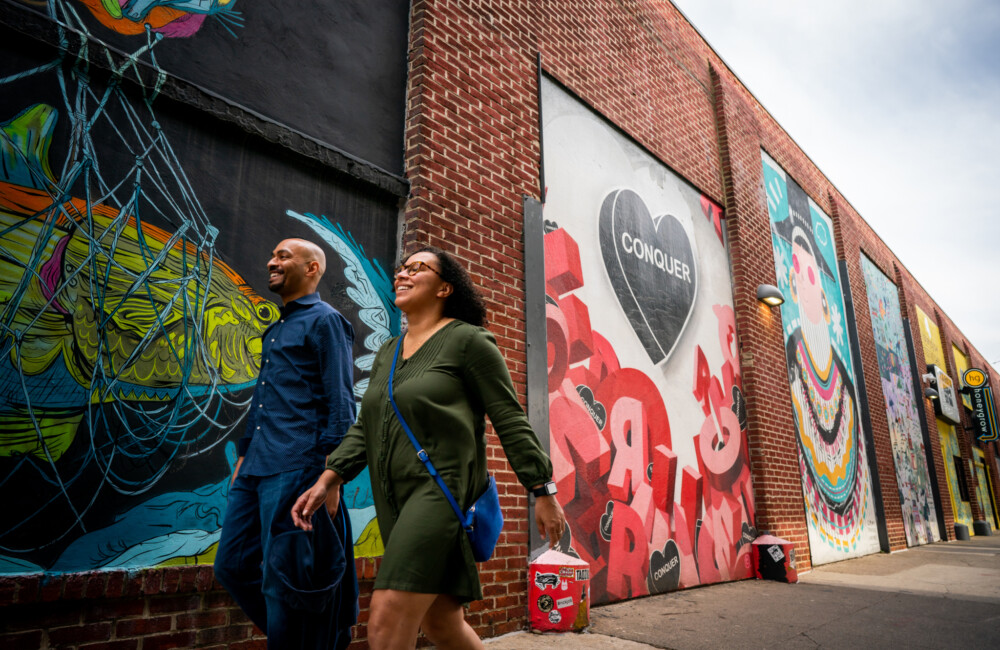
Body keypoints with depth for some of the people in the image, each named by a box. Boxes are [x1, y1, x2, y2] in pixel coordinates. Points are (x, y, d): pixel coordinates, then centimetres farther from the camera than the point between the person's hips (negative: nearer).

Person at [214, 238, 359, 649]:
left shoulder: (324, 320, -3)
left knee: (282, 578, -2)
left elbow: (340, 403, -11)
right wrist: (243, 456, 22)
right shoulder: (274, 330, 22)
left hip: (295, 469, -9)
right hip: (257, 469, 9)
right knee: (232, 565, 11)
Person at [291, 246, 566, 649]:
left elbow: (510, 422, -6)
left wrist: (543, 492, -8)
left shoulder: (468, 340, -3)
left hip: (443, 489, -8)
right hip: (396, 498, 8)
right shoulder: (387, 353, 18)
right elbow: (365, 428, 16)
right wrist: (330, 478, 3)